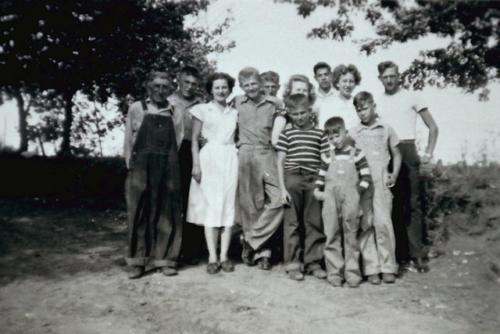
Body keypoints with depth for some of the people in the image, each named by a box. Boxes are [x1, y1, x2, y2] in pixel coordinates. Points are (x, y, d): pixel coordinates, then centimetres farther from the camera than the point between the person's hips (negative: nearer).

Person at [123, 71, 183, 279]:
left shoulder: (175, 113, 11)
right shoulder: (136, 109, 7)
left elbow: (178, 143, 10)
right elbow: (128, 141, 6)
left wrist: (172, 166, 1)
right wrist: (131, 167, -2)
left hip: (168, 170, 2)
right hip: (141, 168, -1)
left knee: (167, 214, 4)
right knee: (139, 213, 2)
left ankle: (165, 259, 13)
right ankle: (137, 261, 10)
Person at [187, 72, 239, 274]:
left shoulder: (234, 113, 15)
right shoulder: (202, 110, 6)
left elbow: (237, 138, 13)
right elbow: (194, 139, 2)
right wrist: (196, 164, -7)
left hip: (230, 159, 3)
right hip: (209, 158, -3)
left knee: (228, 206, 0)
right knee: (211, 206, -6)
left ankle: (224, 256, 5)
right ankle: (212, 257, -3)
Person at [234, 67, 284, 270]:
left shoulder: (274, 104, 8)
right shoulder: (236, 103, 9)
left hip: (268, 155, 0)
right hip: (246, 155, 0)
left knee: (277, 201, -10)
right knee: (249, 205, 2)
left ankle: (251, 240, 3)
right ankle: (262, 252, 14)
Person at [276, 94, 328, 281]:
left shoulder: (319, 133, 9)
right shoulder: (286, 134, 5)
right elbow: (280, 162, 3)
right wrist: (282, 188, -3)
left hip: (313, 180, 2)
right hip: (292, 179, -1)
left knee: (314, 223, 6)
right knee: (292, 223, 4)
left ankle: (313, 262, 17)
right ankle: (293, 264, 12)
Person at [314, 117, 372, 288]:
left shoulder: (356, 153, 4)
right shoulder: (328, 155, 12)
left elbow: (366, 177, 3)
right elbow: (321, 175, 17)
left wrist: (357, 192, -8)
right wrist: (317, 190, 2)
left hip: (350, 201, -2)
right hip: (330, 201, 2)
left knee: (351, 236, 3)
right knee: (332, 236, 2)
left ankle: (352, 273, 11)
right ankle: (334, 273, 9)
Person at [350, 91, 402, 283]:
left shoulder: (386, 130, 11)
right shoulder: (353, 133, 11)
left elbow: (396, 154, 17)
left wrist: (394, 174, 5)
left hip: (380, 183, -1)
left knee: (383, 222, -10)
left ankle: (388, 267, -1)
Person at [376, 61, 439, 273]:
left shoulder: (411, 97, 6)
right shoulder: (377, 102, 14)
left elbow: (433, 127, 7)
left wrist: (428, 153, -3)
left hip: (407, 153, -3)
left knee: (413, 205, -6)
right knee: (392, 206, 4)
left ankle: (417, 255, -4)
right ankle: (398, 254, 11)